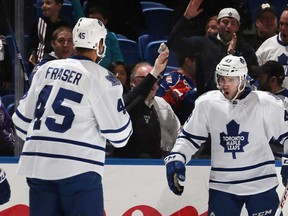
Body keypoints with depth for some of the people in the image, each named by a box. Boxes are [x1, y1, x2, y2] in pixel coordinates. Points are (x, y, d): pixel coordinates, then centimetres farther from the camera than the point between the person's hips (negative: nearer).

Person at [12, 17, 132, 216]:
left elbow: (22, 118, 17)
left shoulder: (47, 69, 12)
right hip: (77, 168, -6)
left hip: (37, 163, 6)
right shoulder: (102, 79, -5)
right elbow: (118, 133, -4)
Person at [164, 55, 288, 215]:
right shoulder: (207, 104, -2)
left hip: (261, 184, -2)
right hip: (222, 185, 2)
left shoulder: (266, 103, -9)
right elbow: (190, 137, 8)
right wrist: (176, 157, -7)